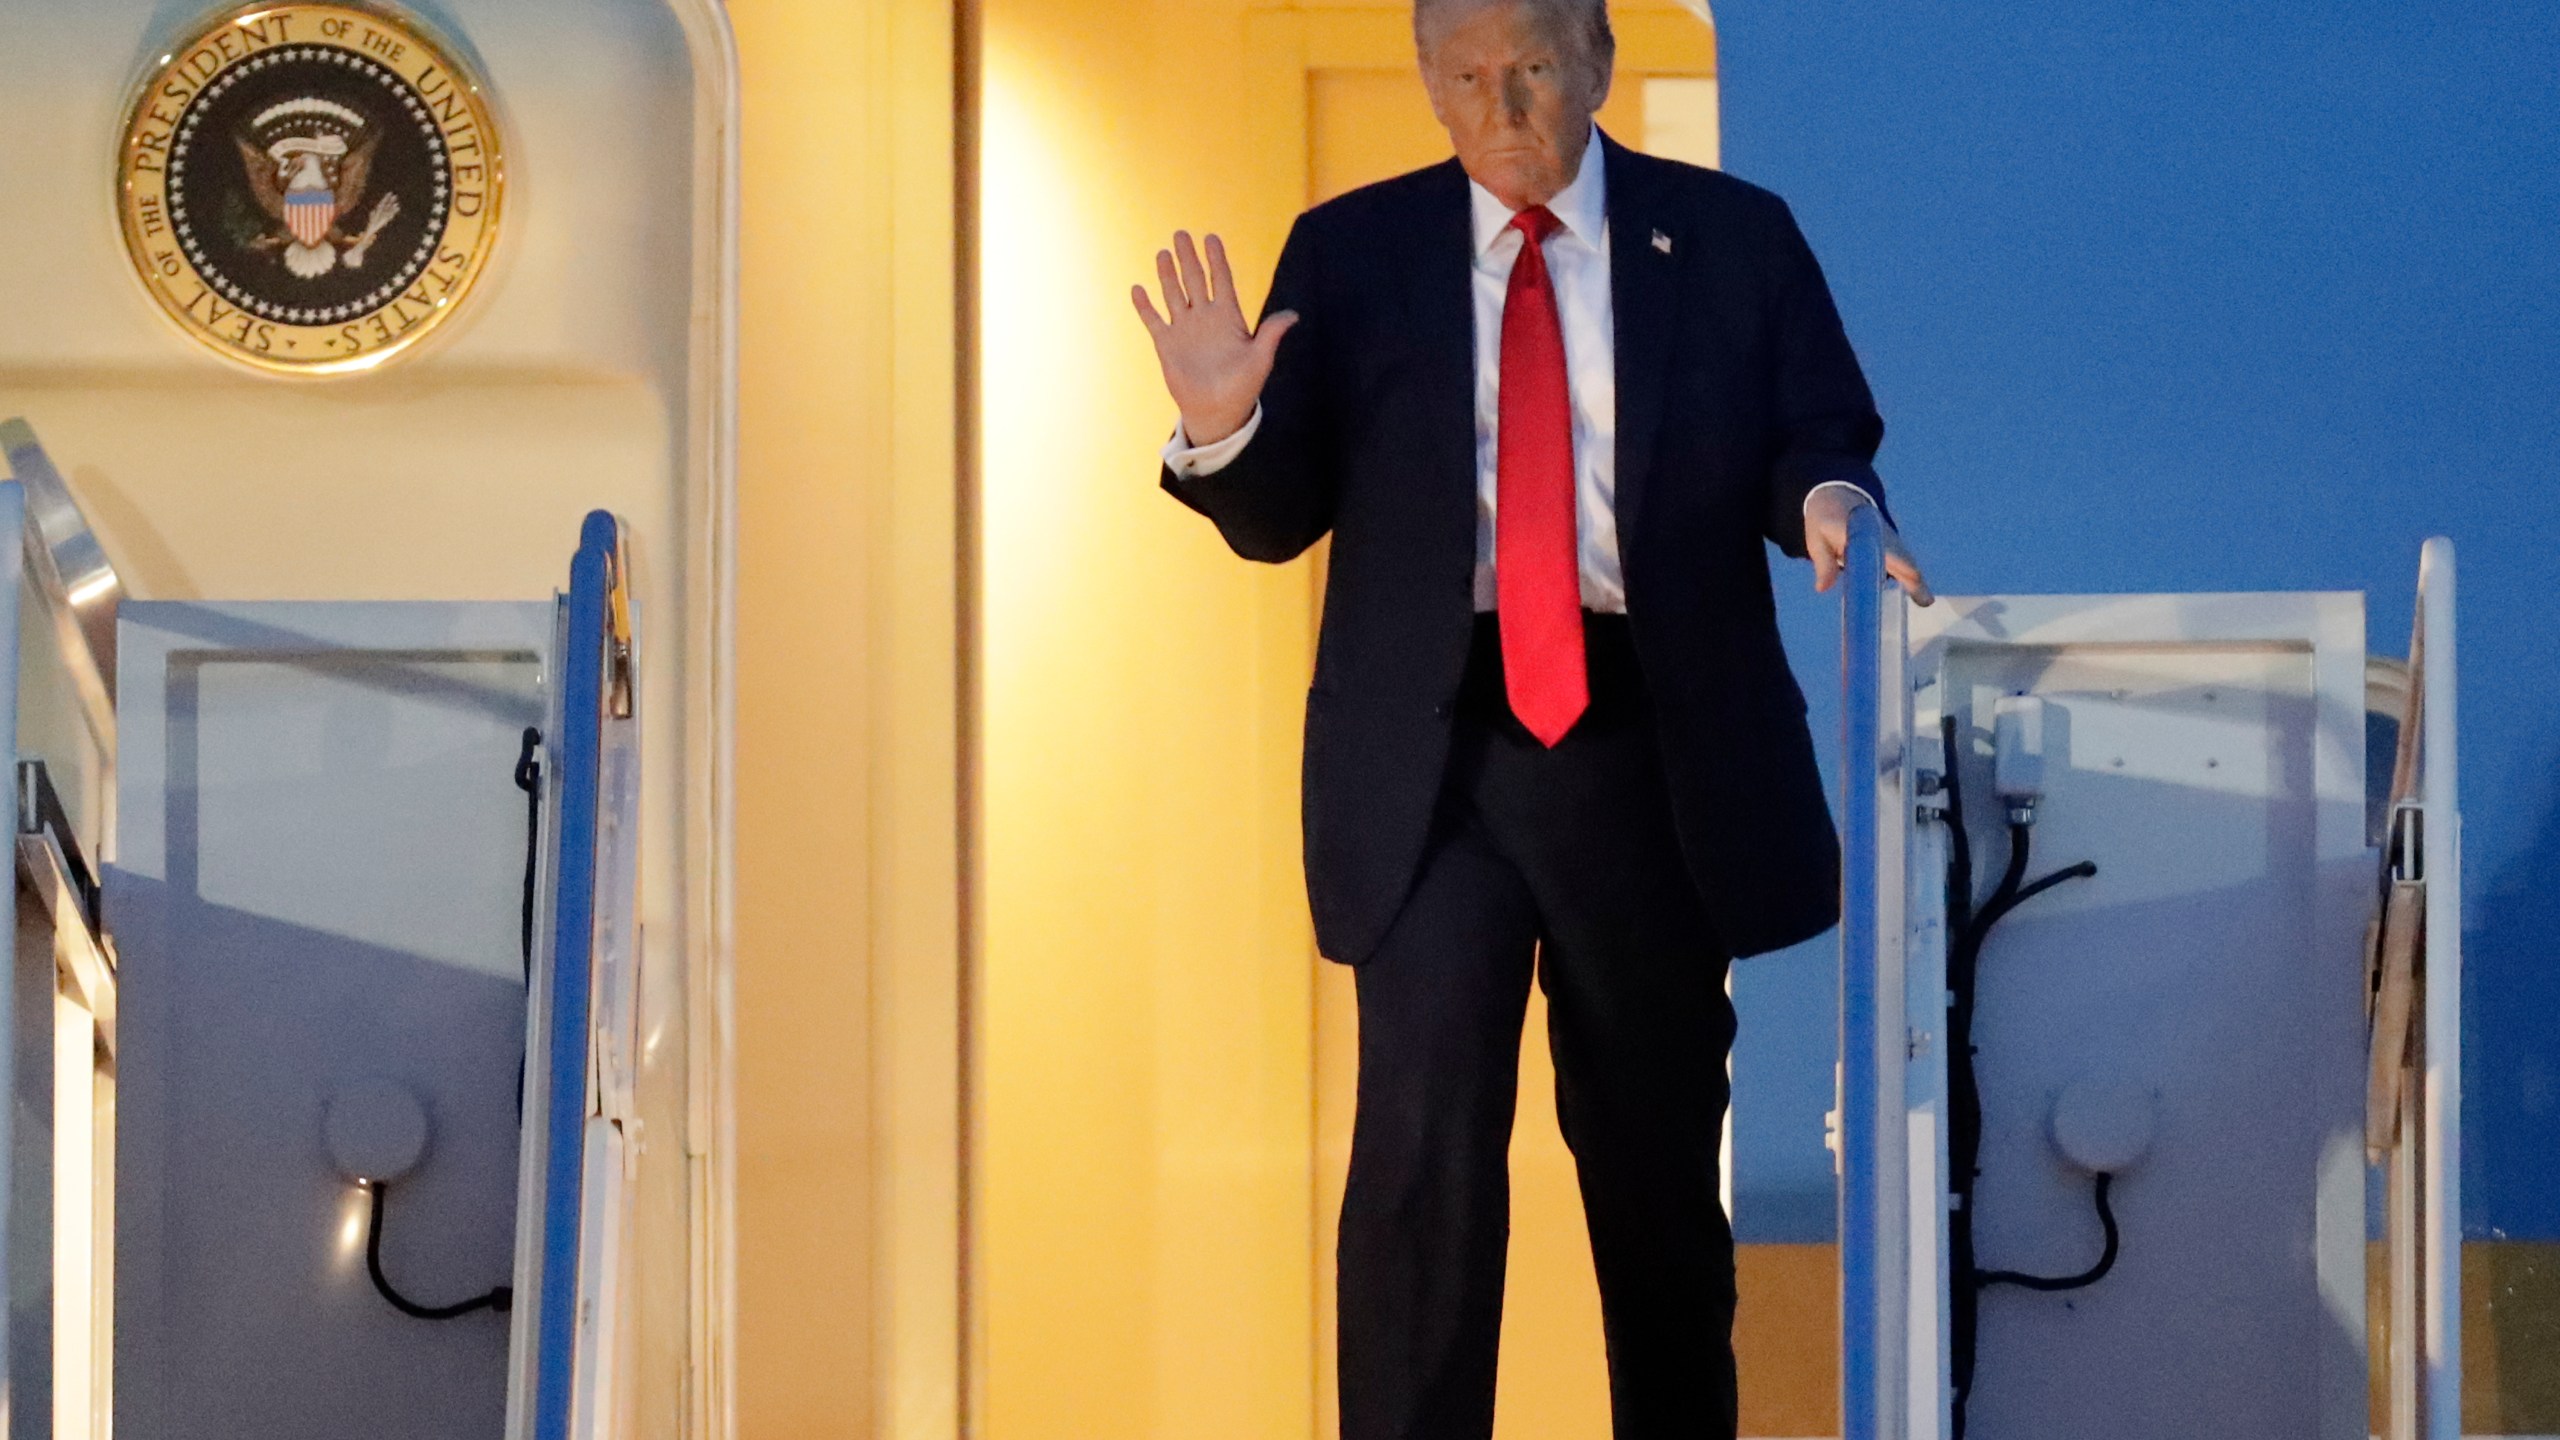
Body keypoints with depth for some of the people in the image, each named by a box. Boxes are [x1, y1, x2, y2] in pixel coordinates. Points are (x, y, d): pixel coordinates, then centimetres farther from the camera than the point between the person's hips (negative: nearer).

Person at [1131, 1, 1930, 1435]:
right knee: (1423, 1135, -11)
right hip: (1433, 751, -1)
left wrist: (1830, 502, -19)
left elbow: (1821, 443, 4)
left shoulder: (1737, 239, 6)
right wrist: (1222, 427, -16)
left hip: (1651, 748, 1)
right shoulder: (1350, 254, 7)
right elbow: (1278, 516, 6)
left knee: (1660, 1143, 10)